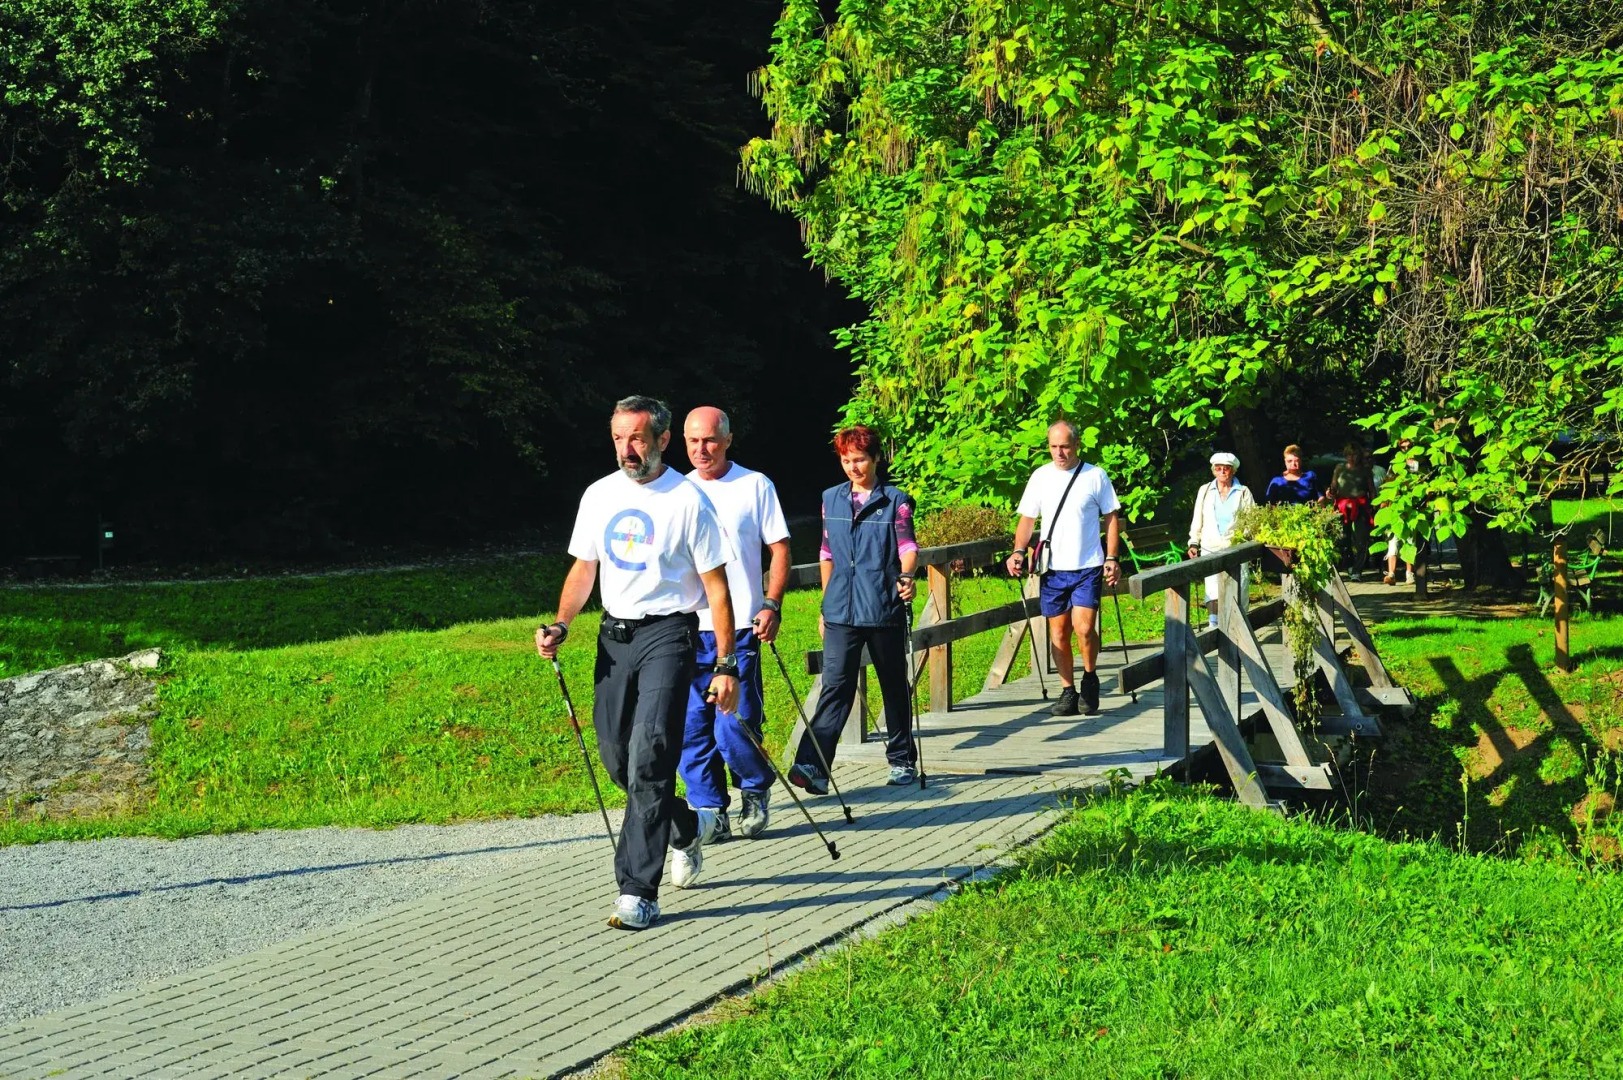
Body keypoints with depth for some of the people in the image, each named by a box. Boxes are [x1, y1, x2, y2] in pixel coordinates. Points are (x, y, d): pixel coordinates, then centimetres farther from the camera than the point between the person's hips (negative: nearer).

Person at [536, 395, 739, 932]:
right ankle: (688, 826, 37)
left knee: (649, 756, -15)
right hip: (615, 635, 6)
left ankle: (638, 890, -13)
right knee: (616, 756, 9)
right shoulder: (599, 495, 9)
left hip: (668, 632, -6)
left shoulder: (688, 500, -6)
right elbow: (583, 569, 18)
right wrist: (559, 627, 2)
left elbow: (716, 586, -5)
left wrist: (726, 665, -9)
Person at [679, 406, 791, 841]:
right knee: (691, 727, 1)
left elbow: (780, 548, 3)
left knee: (734, 727, -8)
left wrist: (771, 606, -9)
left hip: (740, 628, -3)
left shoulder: (755, 486, 3)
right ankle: (709, 811, 13)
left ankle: (756, 790, 19)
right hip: (687, 627, 4)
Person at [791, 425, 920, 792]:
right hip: (841, 611, 2)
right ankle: (812, 766, -19)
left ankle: (902, 761, 24)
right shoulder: (831, 500, 13)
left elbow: (908, 546, -6)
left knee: (894, 685, 10)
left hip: (885, 609, -2)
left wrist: (906, 575, -27)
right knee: (835, 686, -9)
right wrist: (825, 606, 18)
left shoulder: (895, 501, 1)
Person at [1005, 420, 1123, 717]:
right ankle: (1067, 692, 15)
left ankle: (1089, 678, 9)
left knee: (1084, 627, -15)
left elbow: (1111, 518, 5)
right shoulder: (1040, 477, 7)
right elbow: (1027, 518, 10)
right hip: (1052, 569, 3)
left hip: (1088, 568, -3)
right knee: (1058, 632, 5)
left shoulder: (1095, 476, 1)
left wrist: (1112, 558, -4)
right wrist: (1018, 551, -6)